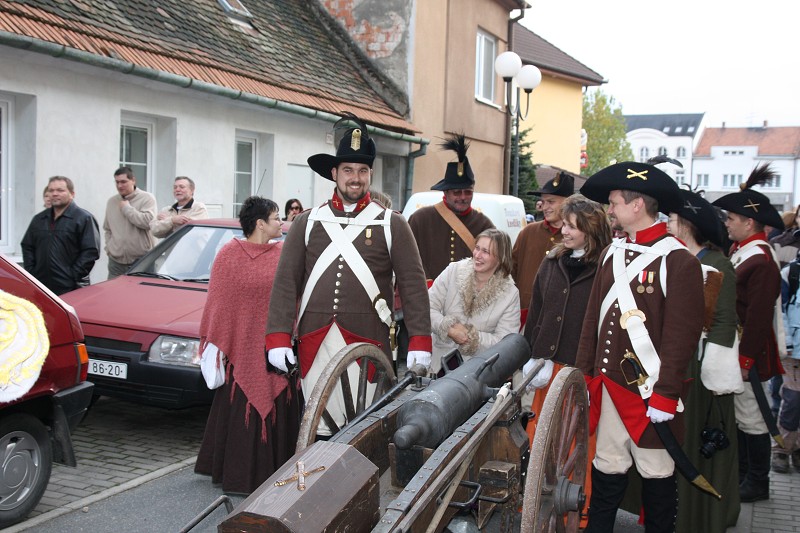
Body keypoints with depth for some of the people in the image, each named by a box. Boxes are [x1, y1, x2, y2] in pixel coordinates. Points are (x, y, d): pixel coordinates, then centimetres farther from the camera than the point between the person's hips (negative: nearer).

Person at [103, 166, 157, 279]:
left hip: (142, 261, -5)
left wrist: (127, 208, -10)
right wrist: (108, 247, 10)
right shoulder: (112, 201, 15)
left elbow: (148, 222, -19)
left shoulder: (147, 198, -2)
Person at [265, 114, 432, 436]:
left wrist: (420, 341, -6)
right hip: (315, 345, 2)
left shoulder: (392, 225, 6)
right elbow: (286, 282, 7)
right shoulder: (308, 223, 10)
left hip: (368, 344, -2)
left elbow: (413, 285, 2)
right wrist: (278, 337, -2)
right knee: (320, 428, 8)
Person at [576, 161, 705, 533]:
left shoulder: (678, 262, -12)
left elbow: (683, 334, -14)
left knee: (656, 473, 9)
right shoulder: (611, 254, 9)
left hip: (650, 391, -6)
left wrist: (665, 394, -15)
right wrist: (583, 376, 8)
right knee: (607, 469, 14)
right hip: (608, 387, 6)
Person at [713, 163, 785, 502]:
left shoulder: (761, 262, -20)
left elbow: (759, 317, -22)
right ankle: (740, 473, 30)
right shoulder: (739, 252, 10)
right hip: (732, 348, 9)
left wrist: (746, 359, -20)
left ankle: (757, 483, 15)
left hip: (748, 351, -9)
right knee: (735, 414, 17)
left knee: (750, 417, 2)